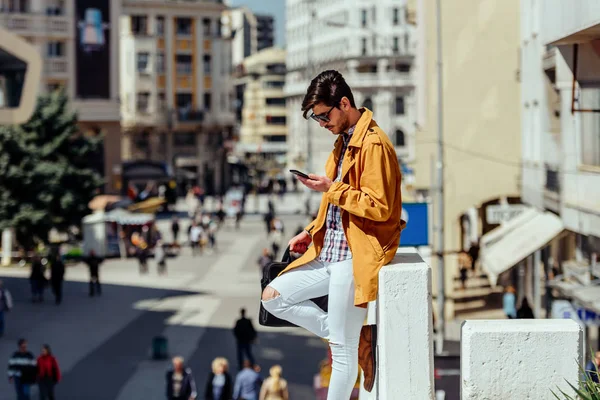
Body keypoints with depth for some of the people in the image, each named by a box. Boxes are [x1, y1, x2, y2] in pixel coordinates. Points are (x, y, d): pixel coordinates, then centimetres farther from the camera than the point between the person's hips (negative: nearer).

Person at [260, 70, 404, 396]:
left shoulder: (374, 144, -15)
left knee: (343, 353, -5)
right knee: (273, 297, 7)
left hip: (355, 257, -10)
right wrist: (312, 232, 13)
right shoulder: (344, 141, 16)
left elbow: (379, 208, -21)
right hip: (328, 252, 10)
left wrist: (331, 189, -18)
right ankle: (351, 334, 9)